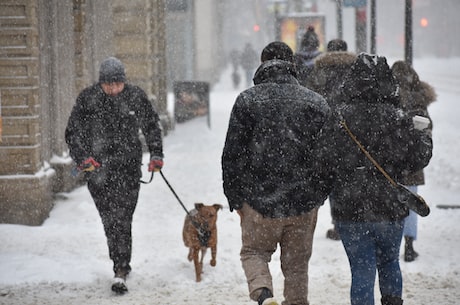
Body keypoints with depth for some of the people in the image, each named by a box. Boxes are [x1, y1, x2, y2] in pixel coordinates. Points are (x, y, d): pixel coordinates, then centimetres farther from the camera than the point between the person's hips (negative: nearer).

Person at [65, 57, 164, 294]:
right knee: (109, 220, 5)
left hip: (128, 167, -1)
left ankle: (121, 272, -9)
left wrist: (156, 154, 9)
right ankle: (122, 264, 21)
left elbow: (152, 126, 15)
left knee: (122, 219, -9)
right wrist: (82, 158, -11)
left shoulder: (136, 97, 0)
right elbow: (73, 132, 1)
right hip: (97, 167, 1)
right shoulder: (87, 99, -4)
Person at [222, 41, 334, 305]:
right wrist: (320, 194, 15)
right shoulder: (316, 102, 2)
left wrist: (235, 199, 7)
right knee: (297, 264, 15)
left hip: (259, 200, -2)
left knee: (254, 252, 16)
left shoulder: (247, 100, -4)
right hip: (304, 204, 2)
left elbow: (233, 154, -3)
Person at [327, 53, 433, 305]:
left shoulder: (336, 118, -10)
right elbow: (418, 159, -3)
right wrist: (424, 137, 17)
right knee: (389, 262, 23)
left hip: (348, 209, -1)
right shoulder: (398, 119, -9)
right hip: (390, 209, 1)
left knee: (361, 270, 5)